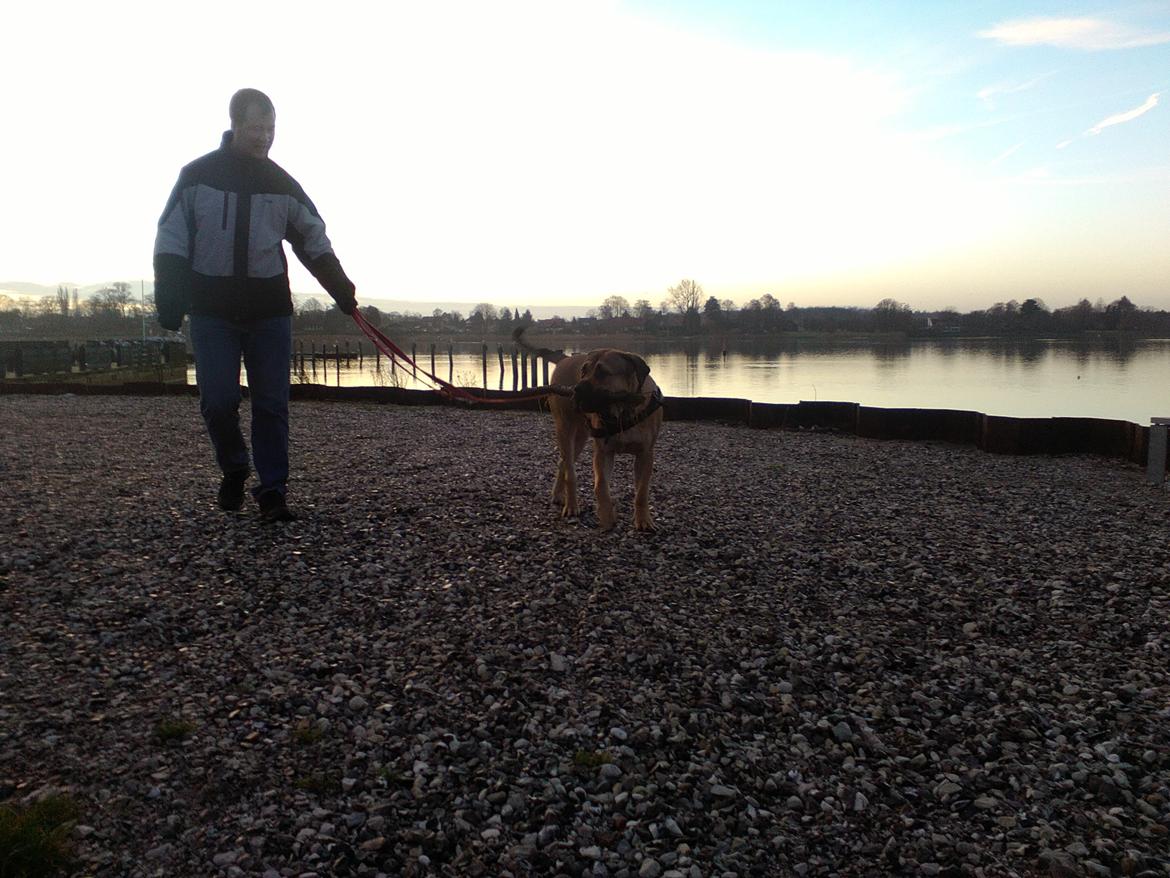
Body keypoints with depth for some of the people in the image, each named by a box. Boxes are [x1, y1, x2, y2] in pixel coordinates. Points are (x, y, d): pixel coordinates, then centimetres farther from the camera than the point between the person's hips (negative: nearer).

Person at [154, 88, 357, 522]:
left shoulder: (282, 184, 7)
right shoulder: (197, 176, 1)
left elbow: (314, 242, 13)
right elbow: (171, 241, 2)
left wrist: (341, 288, 3)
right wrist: (169, 297, -9)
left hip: (270, 311, 2)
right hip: (212, 311, -1)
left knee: (272, 404, -1)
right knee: (218, 401, -6)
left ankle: (272, 490, 7)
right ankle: (233, 472, 20)